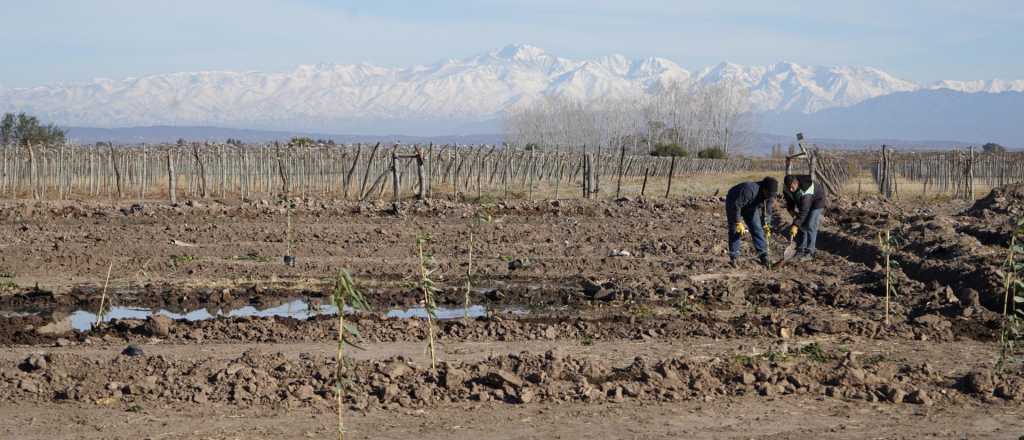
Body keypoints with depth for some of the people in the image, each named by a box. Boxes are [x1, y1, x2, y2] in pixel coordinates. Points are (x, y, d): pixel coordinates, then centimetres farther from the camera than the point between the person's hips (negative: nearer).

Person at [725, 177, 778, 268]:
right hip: (733, 204, -6)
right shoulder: (750, 190, -42)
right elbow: (736, 206, -38)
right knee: (735, 232, -11)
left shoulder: (769, 196, -19)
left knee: (757, 229, -2)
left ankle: (764, 257, 1)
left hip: (751, 208, 6)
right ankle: (734, 258, -6)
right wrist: (738, 223, -35)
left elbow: (767, 212, -7)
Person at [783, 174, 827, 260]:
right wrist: (791, 210, -18)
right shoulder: (786, 189, -19)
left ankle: (809, 252, -10)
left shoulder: (805, 190, -41)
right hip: (803, 203, 7)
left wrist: (795, 225, -41)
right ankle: (800, 250, 9)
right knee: (801, 225, -1)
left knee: (810, 226, -16)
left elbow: (804, 211, -40)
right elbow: (789, 201, 1)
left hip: (817, 202, -7)